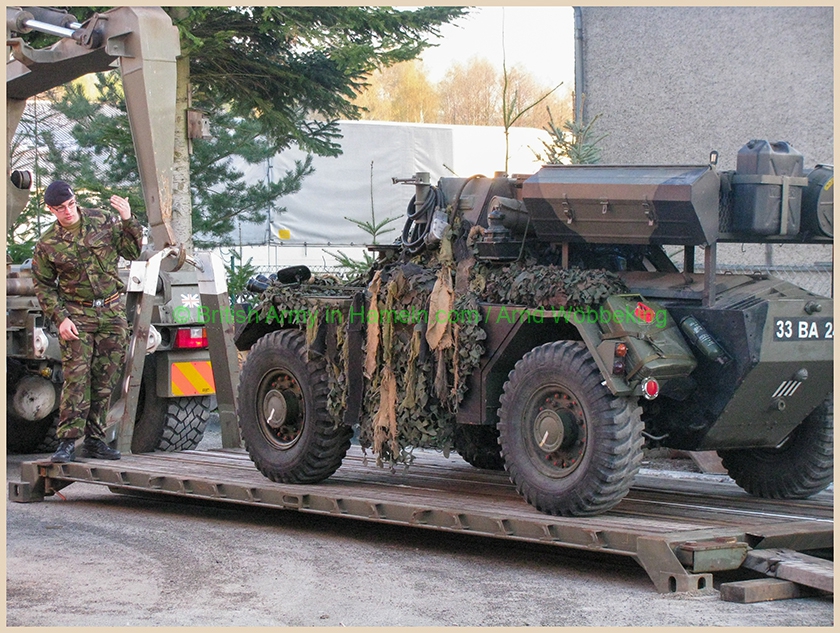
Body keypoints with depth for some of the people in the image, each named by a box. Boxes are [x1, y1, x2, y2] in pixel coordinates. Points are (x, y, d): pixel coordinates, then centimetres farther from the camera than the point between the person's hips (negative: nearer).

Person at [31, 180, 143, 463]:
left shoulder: (103, 221, 3)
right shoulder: (47, 245, -1)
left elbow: (133, 251, 6)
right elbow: (43, 286, 3)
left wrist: (128, 221, -9)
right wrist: (60, 318, -8)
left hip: (112, 312, 2)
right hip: (77, 317, -2)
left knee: (105, 380, 4)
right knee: (76, 379, -11)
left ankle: (94, 439, 11)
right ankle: (68, 442, -10)